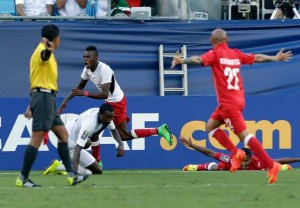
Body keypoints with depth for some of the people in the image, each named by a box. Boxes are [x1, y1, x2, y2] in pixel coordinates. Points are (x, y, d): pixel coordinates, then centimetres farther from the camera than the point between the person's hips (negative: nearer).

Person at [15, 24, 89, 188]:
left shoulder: (47, 54, 22)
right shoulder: (42, 51, -9)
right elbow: (44, 55, -37)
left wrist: (32, 105, 27)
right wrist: (48, 50, -61)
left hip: (46, 98, 11)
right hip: (44, 96, -11)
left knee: (63, 134, 11)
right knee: (37, 137, -12)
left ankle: (71, 175, 11)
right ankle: (23, 178, -13)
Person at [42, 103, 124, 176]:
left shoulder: (105, 115, -12)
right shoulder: (89, 123, -38)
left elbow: (113, 130, 7)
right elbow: (78, 148, -42)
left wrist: (121, 144, -12)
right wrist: (74, 171, -50)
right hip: (70, 145, -10)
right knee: (97, 170, -12)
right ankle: (59, 167, -9)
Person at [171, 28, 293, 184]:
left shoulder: (215, 54, -7)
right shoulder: (236, 54, 11)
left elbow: (199, 60, -26)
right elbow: (257, 58, 22)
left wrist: (182, 61, -36)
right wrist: (275, 58, 36)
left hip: (229, 103, -8)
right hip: (237, 99, 8)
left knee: (244, 135, -8)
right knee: (211, 126, 18)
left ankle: (271, 165, -12)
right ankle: (236, 153, 10)